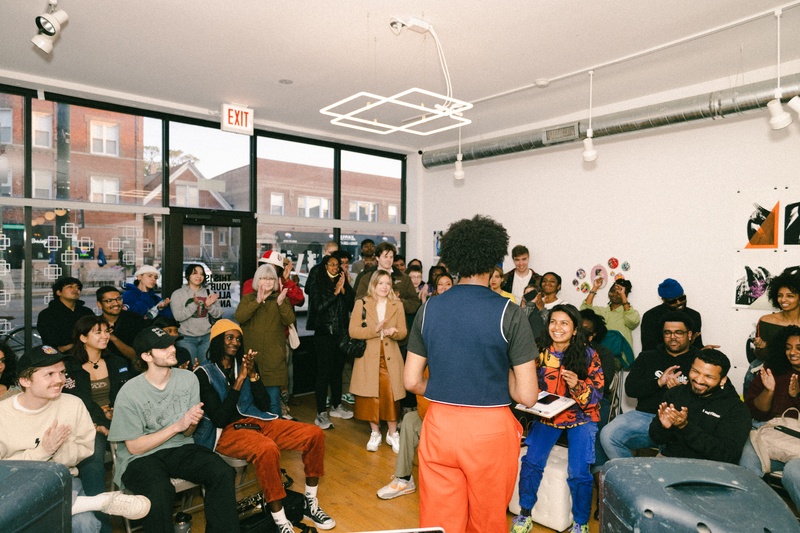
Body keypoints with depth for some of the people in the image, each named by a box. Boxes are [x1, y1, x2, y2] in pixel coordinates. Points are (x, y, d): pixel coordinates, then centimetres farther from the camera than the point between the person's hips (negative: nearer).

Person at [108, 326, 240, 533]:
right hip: (140, 457, -3)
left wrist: (192, 423, -18)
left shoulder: (188, 379, -3)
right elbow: (134, 447, -9)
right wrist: (177, 426, -18)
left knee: (222, 472, -23)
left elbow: (186, 433, 7)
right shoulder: (129, 393, -13)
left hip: (180, 448, 3)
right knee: (160, 492, -36)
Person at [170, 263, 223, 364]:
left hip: (207, 337, 3)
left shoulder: (209, 293, 11)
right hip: (186, 338, -3)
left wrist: (209, 306, -15)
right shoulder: (178, 294, 3)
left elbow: (218, 314, 4)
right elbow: (178, 316, -11)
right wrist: (195, 304, -21)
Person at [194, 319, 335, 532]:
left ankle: (311, 503, 3)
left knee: (314, 434, -12)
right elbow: (220, 419, -15)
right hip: (225, 431, -6)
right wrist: (240, 380, -19)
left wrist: (253, 375, -10)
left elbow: (264, 406, 5)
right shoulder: (204, 373, -6)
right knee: (268, 449, -39)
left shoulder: (244, 364, 9)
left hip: (256, 420, 6)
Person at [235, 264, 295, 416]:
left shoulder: (282, 299, 10)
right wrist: (257, 301, -17)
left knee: (273, 400, 0)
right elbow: (239, 317, -7)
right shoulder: (248, 298, 11)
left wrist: (281, 303, -20)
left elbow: (289, 320, -5)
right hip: (251, 357, 1)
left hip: (274, 358, -1)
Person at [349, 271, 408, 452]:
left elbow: (403, 332, 4)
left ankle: (392, 434, 15)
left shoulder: (397, 305, 7)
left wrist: (393, 332, -18)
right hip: (368, 358, -1)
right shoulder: (361, 304, 2)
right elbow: (353, 331, -6)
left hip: (391, 358, 1)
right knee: (371, 396, 3)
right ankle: (375, 433, 22)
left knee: (391, 396, -3)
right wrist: (375, 330, -18)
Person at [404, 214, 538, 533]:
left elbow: (412, 382, 2)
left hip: (439, 424, 3)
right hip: (490, 428, -2)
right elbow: (527, 396, -11)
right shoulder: (508, 313, -11)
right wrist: (501, 375, 7)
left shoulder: (428, 309, -2)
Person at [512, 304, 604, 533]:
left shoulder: (588, 355, -11)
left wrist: (577, 386, -28)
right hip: (547, 414, 2)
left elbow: (596, 396, -9)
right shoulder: (540, 353, -5)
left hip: (580, 417, -2)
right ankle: (524, 514, 8)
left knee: (579, 472, -16)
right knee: (531, 460, -16)